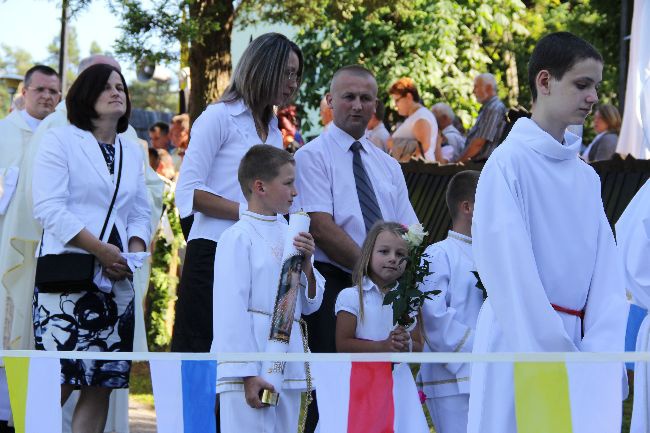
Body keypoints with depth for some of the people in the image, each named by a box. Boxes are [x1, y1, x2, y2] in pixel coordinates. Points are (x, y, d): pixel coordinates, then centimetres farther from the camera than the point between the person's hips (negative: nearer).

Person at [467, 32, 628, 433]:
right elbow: (510, 272, -13)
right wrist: (554, 356, -16)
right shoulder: (509, 163, -8)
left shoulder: (587, 177, 11)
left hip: (576, 338, 6)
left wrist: (601, 352, -7)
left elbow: (606, 275, 6)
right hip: (520, 338, -6)